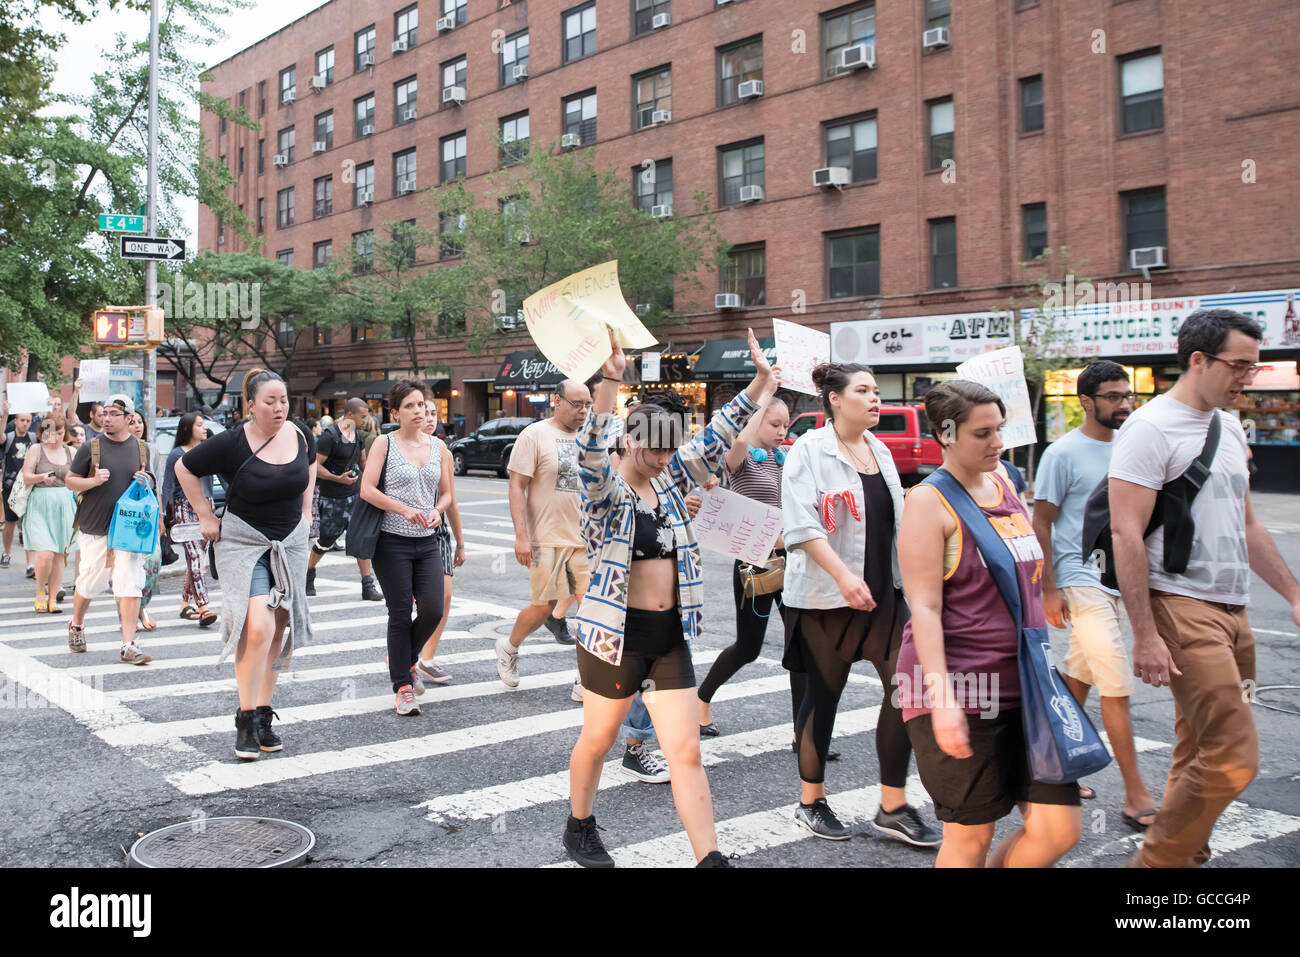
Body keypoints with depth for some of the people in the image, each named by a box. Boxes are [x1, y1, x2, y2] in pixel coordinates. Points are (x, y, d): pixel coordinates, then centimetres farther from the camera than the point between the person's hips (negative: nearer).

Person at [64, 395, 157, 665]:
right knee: (89, 584, 8)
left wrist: (146, 481, -3)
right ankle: (76, 625, 37)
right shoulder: (91, 447, 0)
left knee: (131, 586, -6)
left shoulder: (141, 448, 8)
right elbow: (70, 480, 4)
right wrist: (93, 481, -15)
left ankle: (128, 645, -4)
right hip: (96, 529, -1)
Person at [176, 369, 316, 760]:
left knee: (279, 631, 7)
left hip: (291, 542, 5)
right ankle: (246, 720, -7)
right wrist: (206, 516, -2)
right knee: (257, 627, -19)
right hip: (243, 541, -5)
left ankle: (263, 716, 18)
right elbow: (184, 468, -1)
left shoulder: (300, 434, -1)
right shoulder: (232, 443, -14)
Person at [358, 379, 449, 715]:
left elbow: (447, 493, 16)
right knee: (400, 615, 0)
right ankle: (402, 687, 13)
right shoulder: (385, 443, -2)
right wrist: (404, 510, -19)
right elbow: (367, 490, -9)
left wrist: (437, 511, -6)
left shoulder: (436, 446, 11)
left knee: (433, 610, -5)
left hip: (427, 542, 4)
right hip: (392, 542, -4)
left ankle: (404, 660, 25)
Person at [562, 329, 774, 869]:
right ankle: (579, 828, 39)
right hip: (615, 635, -4)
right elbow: (591, 455, -33)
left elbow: (717, 438, 5)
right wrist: (609, 384, -47)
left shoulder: (671, 482, 6)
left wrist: (762, 380, -3)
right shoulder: (606, 492, -12)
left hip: (670, 636, 5)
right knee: (597, 741, 15)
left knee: (685, 752, 2)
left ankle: (710, 858, 6)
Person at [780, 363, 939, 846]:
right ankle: (811, 802, 21)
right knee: (823, 693, 4)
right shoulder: (810, 450, -8)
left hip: (884, 590, 6)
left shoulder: (880, 451, 14)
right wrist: (843, 575, -27)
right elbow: (802, 523, -18)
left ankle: (893, 807, 11)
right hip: (824, 595, -6)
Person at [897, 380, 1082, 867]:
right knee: (970, 836, 3)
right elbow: (924, 608, -16)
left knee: (1059, 829, 2)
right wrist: (942, 698, -23)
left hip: (1022, 682, 7)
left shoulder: (1005, 486, 12)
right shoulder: (929, 502, -11)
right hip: (957, 688, -7)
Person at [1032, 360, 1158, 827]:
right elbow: (1041, 524, -9)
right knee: (1117, 686, -7)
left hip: (1117, 580, 7)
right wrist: (1049, 590, -12)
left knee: (1079, 678, 14)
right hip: (1081, 581, -7)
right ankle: (1136, 796, 0)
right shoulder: (1064, 452, -9)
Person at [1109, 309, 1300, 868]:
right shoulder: (1151, 428, -10)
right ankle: (1157, 862, 4)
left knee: (1200, 755, 13)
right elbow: (1126, 534, -16)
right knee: (1232, 759, -12)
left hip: (1233, 611, 9)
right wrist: (1145, 635, -20)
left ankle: (1185, 858, 25)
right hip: (1182, 608, -9)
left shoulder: (1229, 430, 17)